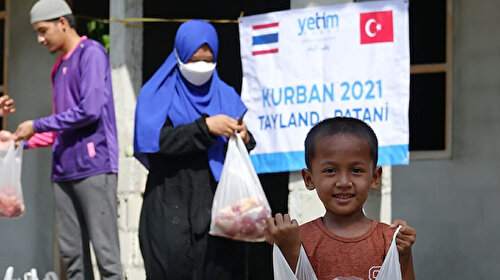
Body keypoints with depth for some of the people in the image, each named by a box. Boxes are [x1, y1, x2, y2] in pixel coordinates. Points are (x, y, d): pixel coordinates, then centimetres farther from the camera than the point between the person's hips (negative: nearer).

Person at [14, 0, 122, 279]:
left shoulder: (91, 53, -4)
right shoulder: (59, 68, 21)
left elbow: (89, 110, -15)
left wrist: (36, 125, -9)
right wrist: (24, 140, 15)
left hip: (94, 166, -8)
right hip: (64, 170, 8)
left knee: (105, 250, -9)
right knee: (72, 253, 6)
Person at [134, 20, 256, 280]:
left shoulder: (225, 95, 15)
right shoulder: (158, 95, 5)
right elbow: (159, 140, -12)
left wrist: (244, 138, -15)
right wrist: (206, 127, -20)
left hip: (217, 203, 3)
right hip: (171, 206, -2)